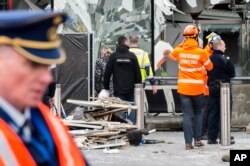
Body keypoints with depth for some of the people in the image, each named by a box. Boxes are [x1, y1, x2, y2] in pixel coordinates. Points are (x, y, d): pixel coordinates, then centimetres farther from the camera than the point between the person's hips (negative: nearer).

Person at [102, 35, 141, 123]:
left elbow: (107, 73, 1)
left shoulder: (113, 56, 0)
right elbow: (138, 73, 2)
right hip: (131, 90, 0)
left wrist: (106, 87, 10)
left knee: (120, 111, -1)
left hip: (118, 90, 0)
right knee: (132, 110, 5)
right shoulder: (132, 56, 1)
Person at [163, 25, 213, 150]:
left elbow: (171, 55, 20)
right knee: (198, 114, 16)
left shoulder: (179, 51, -4)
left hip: (183, 88, 1)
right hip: (197, 88, -1)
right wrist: (207, 54, 15)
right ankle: (197, 140, 15)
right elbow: (209, 67, 2)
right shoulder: (201, 52, -11)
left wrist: (182, 44, 19)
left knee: (187, 115, 2)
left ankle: (188, 143, -5)